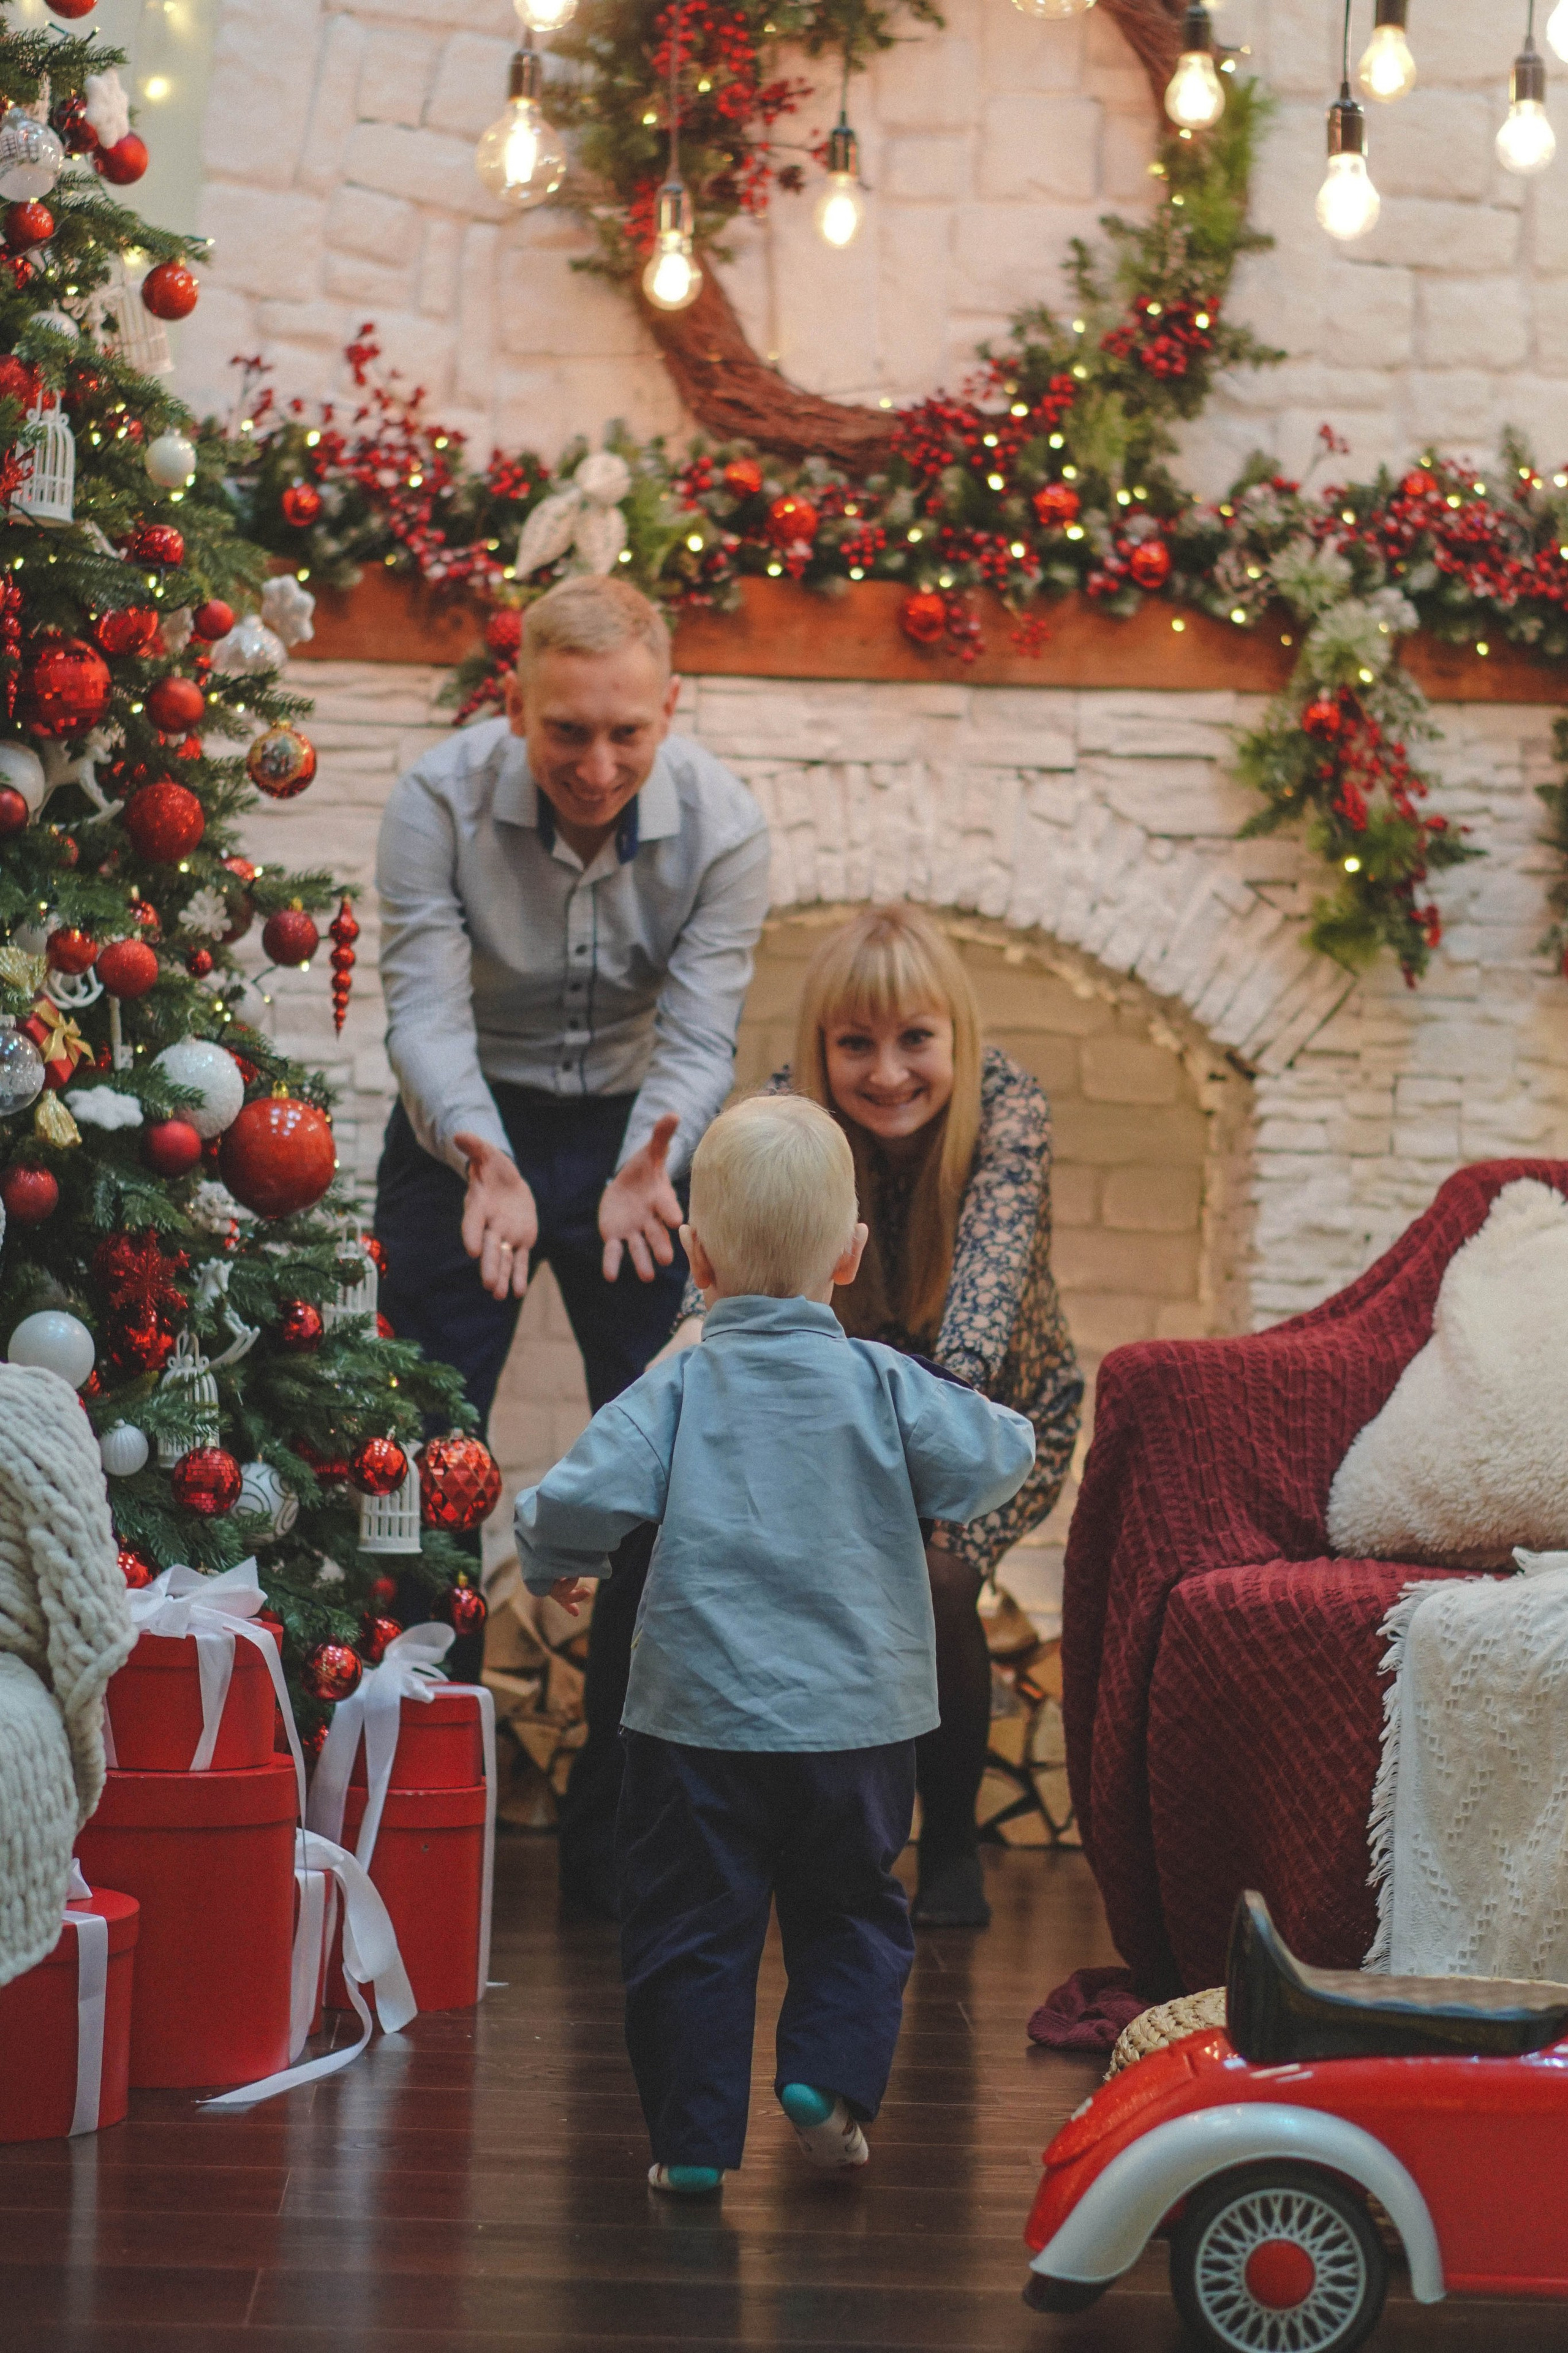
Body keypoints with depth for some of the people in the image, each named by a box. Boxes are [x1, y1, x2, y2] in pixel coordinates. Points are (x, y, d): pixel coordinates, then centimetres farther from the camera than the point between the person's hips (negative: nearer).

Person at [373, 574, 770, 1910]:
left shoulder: (722, 827, -18)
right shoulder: (441, 800, -21)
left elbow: (699, 1036, -20)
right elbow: (426, 1007, -26)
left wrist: (647, 1169, -41)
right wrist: (485, 1157, -44)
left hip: (635, 1133, 1)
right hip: (468, 1132, -1)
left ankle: (621, 1822, 7)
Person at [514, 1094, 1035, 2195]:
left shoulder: (676, 1391, -7)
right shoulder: (884, 1386, -5)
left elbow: (574, 1504, -13)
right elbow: (988, 1463, -7)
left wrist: (558, 1567, 9)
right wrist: (994, 1427, 17)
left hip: (699, 1716, -1)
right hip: (859, 1718, 1)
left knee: (691, 1930, 8)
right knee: (852, 1910, 20)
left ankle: (695, 2137, 10)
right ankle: (831, 2078, 6)